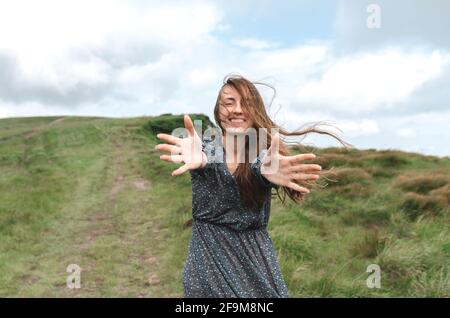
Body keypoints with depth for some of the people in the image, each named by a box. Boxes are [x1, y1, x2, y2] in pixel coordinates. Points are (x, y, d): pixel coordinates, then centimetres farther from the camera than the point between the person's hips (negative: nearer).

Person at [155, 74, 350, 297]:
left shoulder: (265, 153, -4)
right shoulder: (206, 145, -4)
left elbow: (262, 168, -27)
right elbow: (204, 155, -27)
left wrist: (267, 170, -52)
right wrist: (198, 158, -53)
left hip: (255, 254, 1)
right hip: (208, 253, 0)